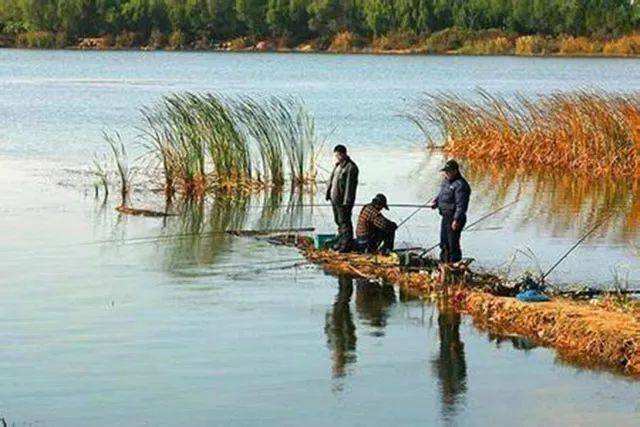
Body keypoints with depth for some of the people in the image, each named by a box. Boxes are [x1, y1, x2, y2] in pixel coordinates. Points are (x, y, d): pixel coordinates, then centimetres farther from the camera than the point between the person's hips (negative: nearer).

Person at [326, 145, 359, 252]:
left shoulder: (351, 167, -15)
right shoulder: (338, 165, 14)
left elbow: (350, 185, -19)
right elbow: (331, 180, 21)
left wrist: (347, 201, -22)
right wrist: (328, 193, 17)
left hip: (344, 200, -9)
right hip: (335, 199, 9)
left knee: (344, 221, -6)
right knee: (338, 221, 16)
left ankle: (346, 245, -2)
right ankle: (341, 242, 26)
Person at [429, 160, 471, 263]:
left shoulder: (460, 185, -19)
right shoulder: (446, 181, 10)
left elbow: (461, 205, -22)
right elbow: (441, 194, 27)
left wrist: (456, 220, -24)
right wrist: (435, 201, 8)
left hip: (454, 218, -10)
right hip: (445, 216, 10)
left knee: (453, 244, -6)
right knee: (444, 242, 19)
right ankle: (444, 261, 31)